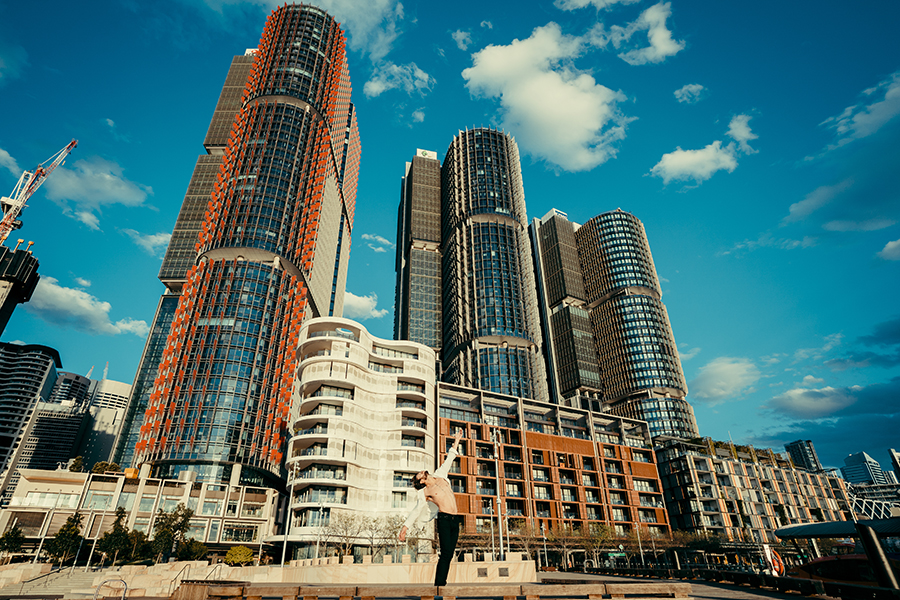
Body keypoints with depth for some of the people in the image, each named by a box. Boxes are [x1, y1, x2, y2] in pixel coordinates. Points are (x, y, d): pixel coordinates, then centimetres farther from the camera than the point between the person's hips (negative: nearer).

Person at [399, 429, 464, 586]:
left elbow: (448, 461, 23)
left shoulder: (440, 476, 17)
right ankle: (439, 584, -9)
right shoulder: (425, 492, 4)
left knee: (449, 554, 2)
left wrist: (456, 443, 25)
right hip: (444, 519, -5)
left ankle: (442, 583, 6)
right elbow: (416, 511, 2)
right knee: (446, 553, -13)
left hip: (455, 520, 5)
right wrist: (406, 526, -7)